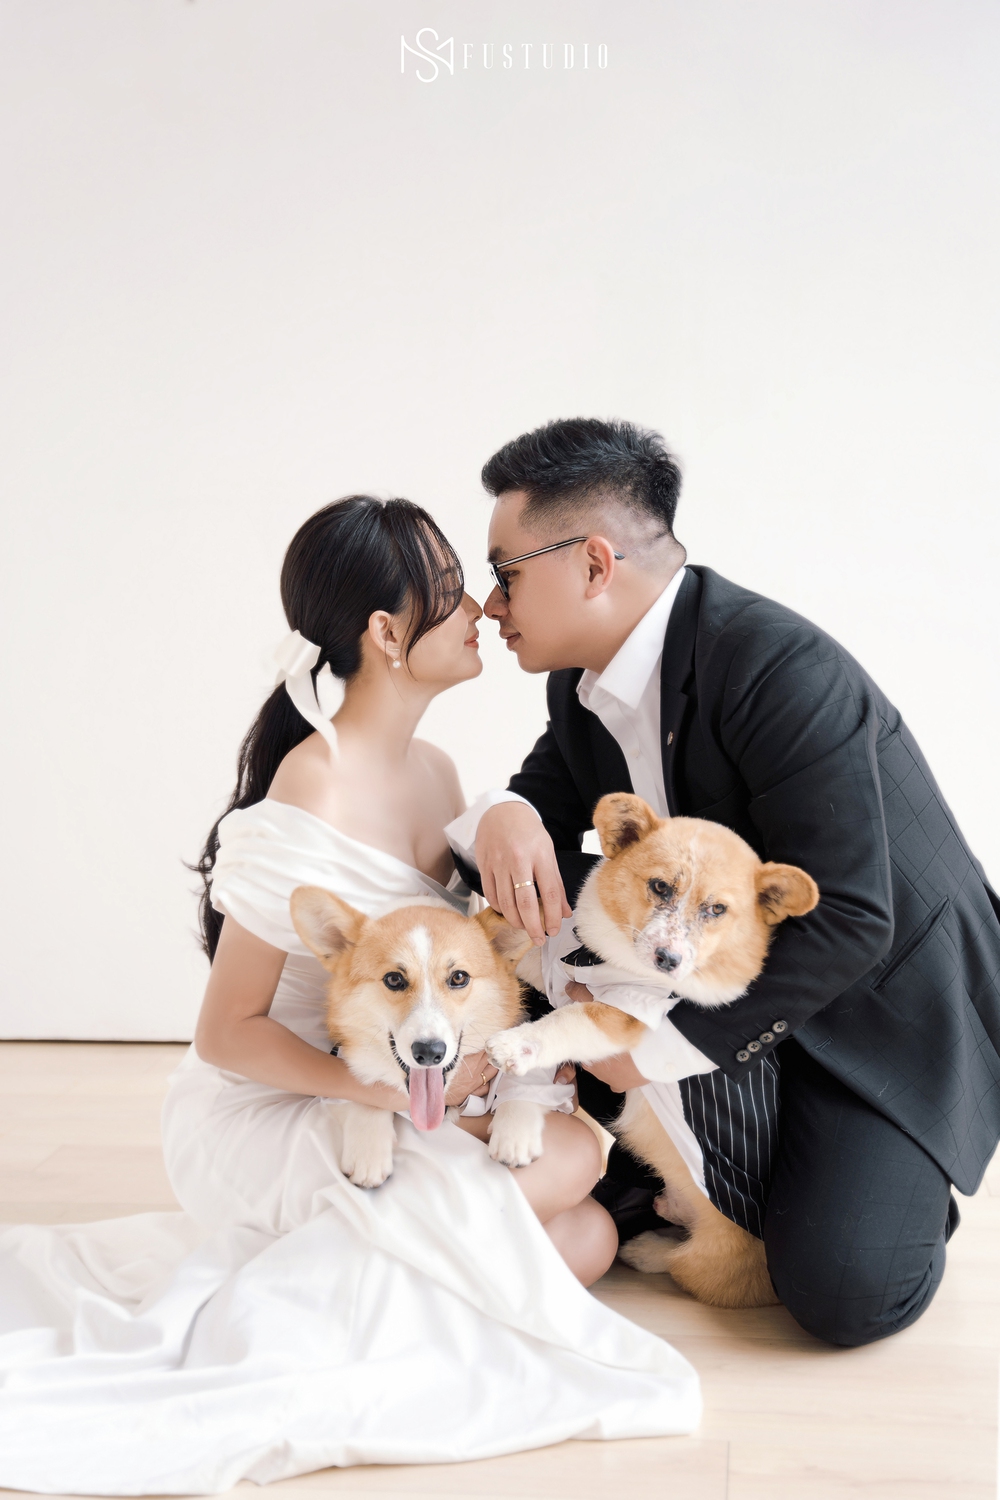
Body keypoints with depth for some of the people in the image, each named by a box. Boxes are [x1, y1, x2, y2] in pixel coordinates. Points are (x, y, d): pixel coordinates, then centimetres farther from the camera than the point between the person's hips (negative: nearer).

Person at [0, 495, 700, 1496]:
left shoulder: (433, 773, 1)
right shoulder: (311, 811, -26)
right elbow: (226, 1033, -19)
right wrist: (380, 1084, -29)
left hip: (375, 1099, 8)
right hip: (260, 1114, -8)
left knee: (588, 1240, -6)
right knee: (567, 1163, -20)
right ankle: (267, 1301, -8)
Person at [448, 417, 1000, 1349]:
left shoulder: (780, 670, -30)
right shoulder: (583, 686, -3)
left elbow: (847, 921, -31)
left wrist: (664, 1044, -24)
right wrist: (505, 818, -24)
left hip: (887, 1000, -7)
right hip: (736, 966, 7)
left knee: (845, 1289, -18)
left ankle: (896, 1183, 15)